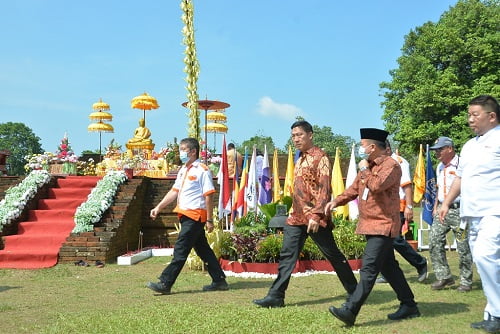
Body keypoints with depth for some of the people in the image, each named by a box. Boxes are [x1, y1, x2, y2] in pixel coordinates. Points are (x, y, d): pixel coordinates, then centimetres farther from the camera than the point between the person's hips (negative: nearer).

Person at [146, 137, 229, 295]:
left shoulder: (202, 170, -10)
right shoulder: (183, 170, 16)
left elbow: (208, 196, -12)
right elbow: (174, 191, 17)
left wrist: (209, 220, -14)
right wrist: (159, 207, 10)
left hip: (195, 215, -9)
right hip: (185, 215, 9)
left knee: (180, 249, -8)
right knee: (203, 249, 13)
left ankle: (165, 283, -6)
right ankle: (219, 281, 20)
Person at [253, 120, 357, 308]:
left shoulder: (320, 157, -10)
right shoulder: (301, 159, 16)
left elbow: (324, 189, -18)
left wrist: (316, 215, -25)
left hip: (315, 218, -7)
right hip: (297, 217, 8)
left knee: (333, 255, 4)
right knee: (287, 255, 2)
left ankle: (354, 292, 18)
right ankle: (276, 297, 5)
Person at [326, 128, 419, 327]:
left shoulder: (391, 165, -13)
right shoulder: (369, 165, 15)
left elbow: (376, 186, -29)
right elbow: (354, 188, 20)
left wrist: (365, 170, -13)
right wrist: (337, 201, 5)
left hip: (383, 226, -10)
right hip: (371, 225, 10)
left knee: (369, 268, -13)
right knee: (388, 267, 15)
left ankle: (350, 311, -17)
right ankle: (408, 306, 25)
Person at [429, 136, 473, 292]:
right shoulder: (440, 167, 15)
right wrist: (435, 207, 18)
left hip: (459, 210, -7)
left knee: (463, 247, 1)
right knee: (434, 242, 0)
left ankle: (466, 281, 12)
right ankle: (444, 277, 10)